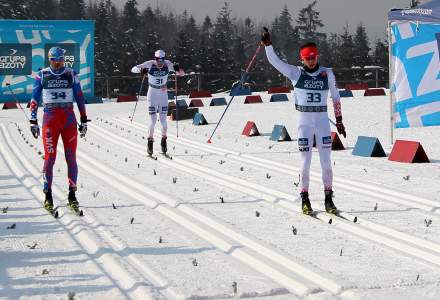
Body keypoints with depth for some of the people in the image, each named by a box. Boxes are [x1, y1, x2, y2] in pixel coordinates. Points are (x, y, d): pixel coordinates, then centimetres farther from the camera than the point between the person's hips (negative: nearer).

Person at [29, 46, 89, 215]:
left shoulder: (71, 75, 6)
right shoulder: (42, 76, 3)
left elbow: (80, 98, 10)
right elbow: (34, 100, 6)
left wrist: (84, 120, 7)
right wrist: (33, 122, 1)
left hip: (69, 119, 1)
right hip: (50, 119, -1)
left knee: (71, 157, 0)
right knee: (50, 157, -5)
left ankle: (72, 195, 7)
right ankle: (48, 195, 3)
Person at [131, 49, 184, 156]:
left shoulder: (168, 64, -10)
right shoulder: (149, 64, -16)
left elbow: (181, 73, -6)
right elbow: (133, 69, -18)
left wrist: (177, 68, -29)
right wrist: (141, 70, -39)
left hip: (163, 94, 2)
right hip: (152, 95, -2)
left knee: (163, 120, -1)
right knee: (153, 121, -8)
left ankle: (164, 139, 23)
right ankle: (150, 141, 11)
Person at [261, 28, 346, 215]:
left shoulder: (327, 73, 5)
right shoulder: (296, 73, 0)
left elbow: (335, 96, 13)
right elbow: (274, 61, -7)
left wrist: (339, 120, 11)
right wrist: (267, 44, -20)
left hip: (323, 120, 1)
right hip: (304, 121, -1)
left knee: (326, 161, 0)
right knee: (305, 161, -2)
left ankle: (328, 199, 8)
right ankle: (305, 199, 11)